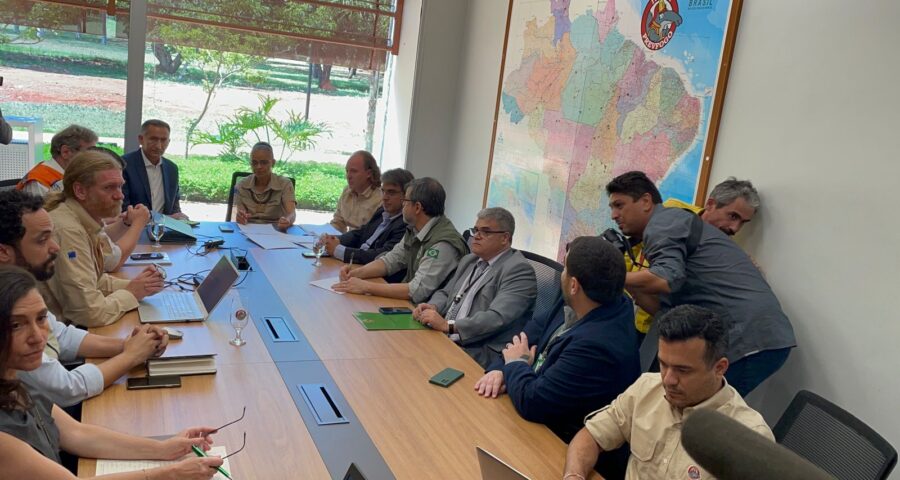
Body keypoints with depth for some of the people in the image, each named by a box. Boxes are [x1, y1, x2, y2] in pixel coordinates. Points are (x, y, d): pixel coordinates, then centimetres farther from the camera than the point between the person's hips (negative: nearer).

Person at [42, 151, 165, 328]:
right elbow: (89, 313, -24)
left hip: (75, 326, 7)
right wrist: (131, 293, -9)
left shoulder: (84, 222, 2)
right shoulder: (68, 231, -22)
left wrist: (132, 285, -2)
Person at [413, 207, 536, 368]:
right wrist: (432, 307, -2)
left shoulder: (519, 269, -10)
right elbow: (445, 293, 23)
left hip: (483, 353, -8)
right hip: (443, 338, 8)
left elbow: (497, 318, -21)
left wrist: (447, 325, -26)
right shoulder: (469, 260, 19)